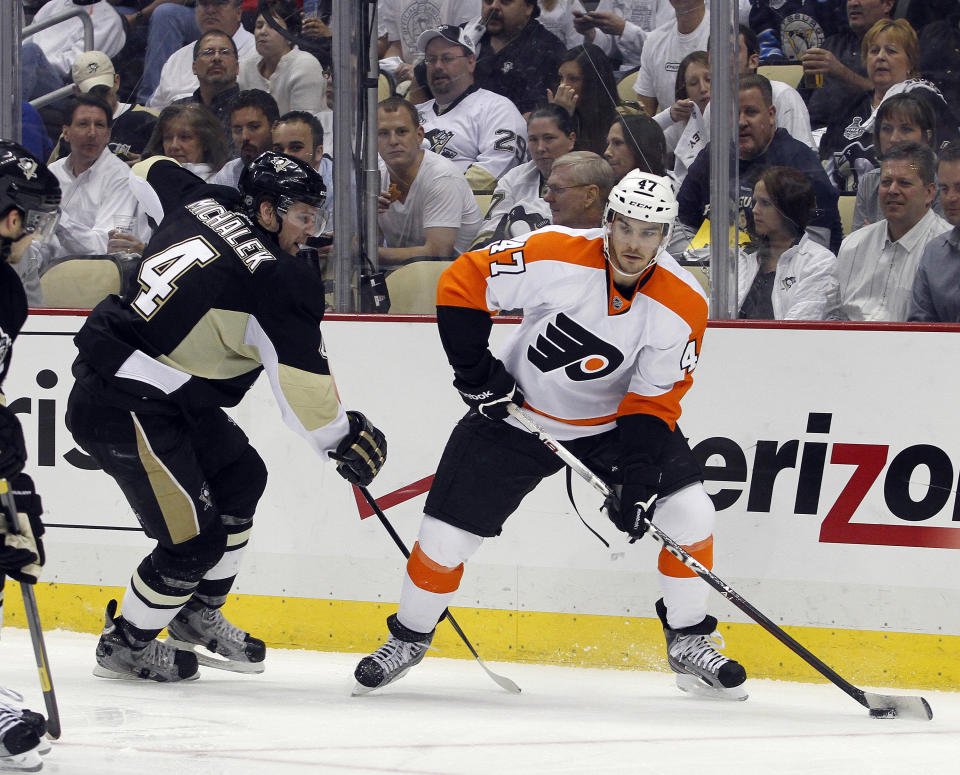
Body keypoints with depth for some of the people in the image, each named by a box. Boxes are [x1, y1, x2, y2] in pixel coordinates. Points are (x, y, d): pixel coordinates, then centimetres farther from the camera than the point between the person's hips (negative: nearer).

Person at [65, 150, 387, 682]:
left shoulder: (204, 204, 4)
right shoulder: (276, 280, -19)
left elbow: (154, 173, 26)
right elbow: (302, 386, -17)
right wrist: (345, 439, -4)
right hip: (124, 408, -10)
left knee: (240, 475, 21)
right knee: (195, 538, -6)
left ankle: (197, 616, 32)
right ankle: (125, 646, 15)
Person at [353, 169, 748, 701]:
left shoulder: (683, 304, -20)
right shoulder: (553, 256, -25)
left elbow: (653, 400, -16)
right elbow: (463, 282, -15)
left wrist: (638, 479, -26)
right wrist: (476, 371, -16)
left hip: (612, 418, 1)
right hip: (519, 412, -1)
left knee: (689, 513, -14)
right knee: (447, 533, -4)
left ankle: (688, 642, 5)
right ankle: (409, 637, 22)